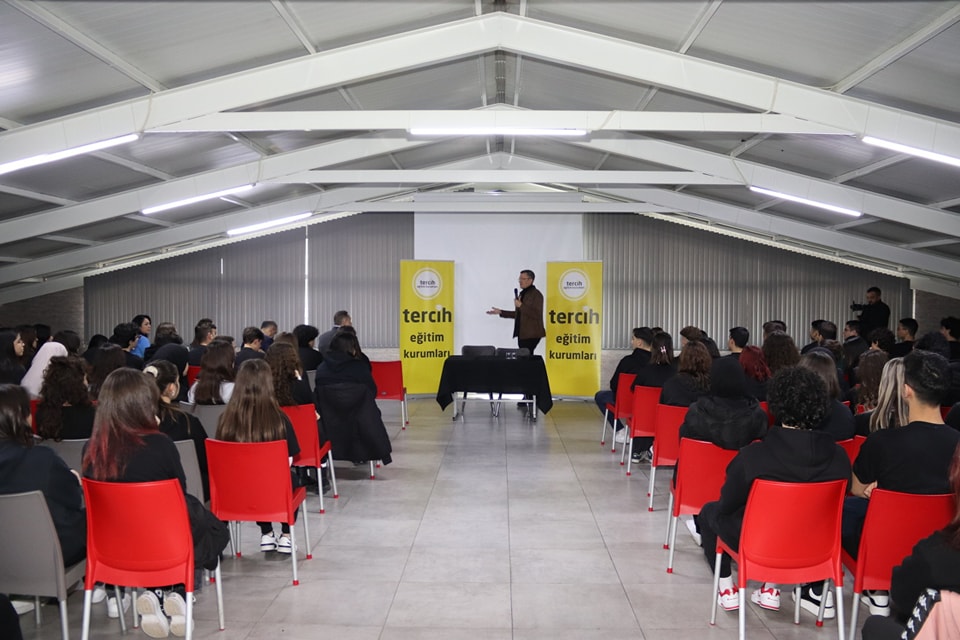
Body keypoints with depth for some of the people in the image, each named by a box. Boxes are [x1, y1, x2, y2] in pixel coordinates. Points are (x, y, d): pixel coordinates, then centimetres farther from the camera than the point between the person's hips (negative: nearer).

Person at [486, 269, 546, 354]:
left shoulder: (536, 294, -10)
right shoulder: (522, 293, 15)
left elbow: (536, 315, -19)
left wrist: (521, 305, -19)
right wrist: (500, 312, 17)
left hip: (531, 334, -8)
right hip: (522, 333, 8)